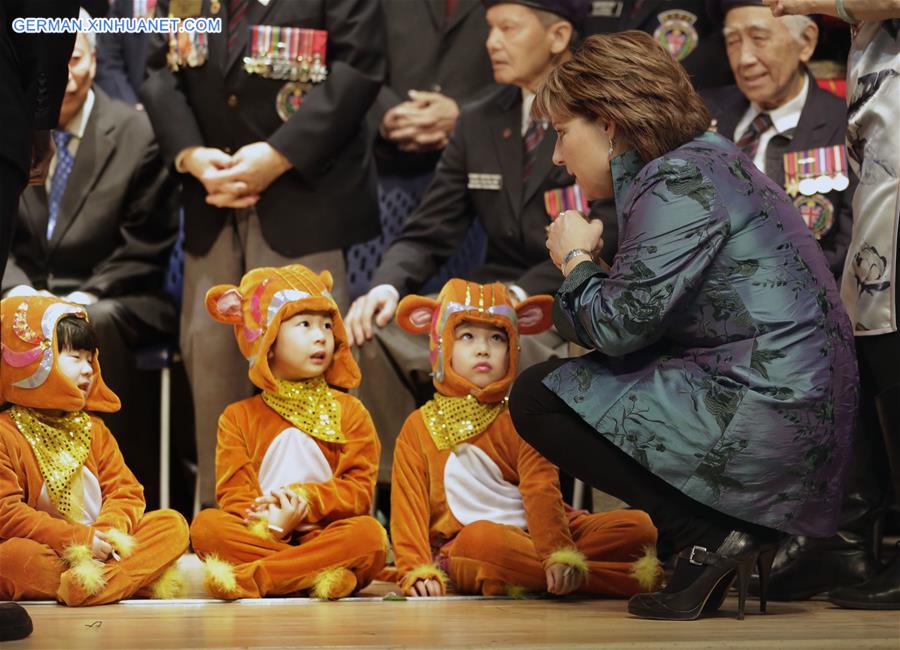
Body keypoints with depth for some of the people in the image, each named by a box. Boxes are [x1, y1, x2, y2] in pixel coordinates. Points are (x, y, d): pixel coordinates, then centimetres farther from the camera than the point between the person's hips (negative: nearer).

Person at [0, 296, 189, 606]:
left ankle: (88, 584, -37)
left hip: (98, 548, 6)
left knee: (172, 524, -12)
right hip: (47, 553, -6)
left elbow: (125, 491, 8)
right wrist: (79, 539, -22)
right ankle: (135, 578, -32)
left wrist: (109, 531, -16)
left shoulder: (93, 429, 16)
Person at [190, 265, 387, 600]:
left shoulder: (347, 411, 12)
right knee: (206, 525, -26)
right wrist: (267, 527, -22)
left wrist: (307, 499, -18)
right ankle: (319, 575, -33)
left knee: (370, 534, -32)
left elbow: (359, 488, 0)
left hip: (325, 535, 0)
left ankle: (251, 578, -34)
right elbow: (233, 493, 0)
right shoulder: (239, 417, 12)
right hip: (261, 537, 0)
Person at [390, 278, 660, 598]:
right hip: (460, 545, -2)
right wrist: (417, 570, -15)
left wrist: (559, 554, -22)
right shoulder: (419, 426, 11)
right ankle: (628, 578, -30)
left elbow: (542, 492, -4)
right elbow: (409, 507, 3)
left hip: (529, 537, 2)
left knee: (638, 525, -15)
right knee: (481, 537, -39)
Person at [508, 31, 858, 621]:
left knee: (537, 398, -6)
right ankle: (736, 529, 11)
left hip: (768, 427, -11)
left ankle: (712, 538, -8)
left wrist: (575, 259, 3)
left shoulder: (680, 179, -12)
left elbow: (619, 324, -15)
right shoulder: (708, 160, 19)